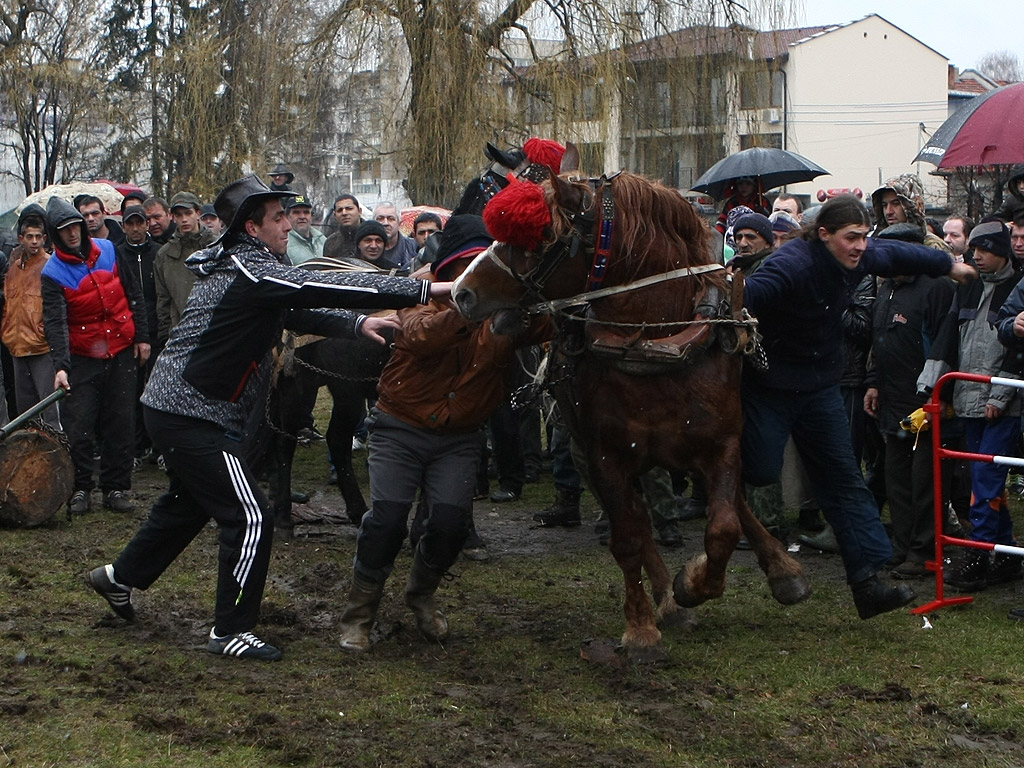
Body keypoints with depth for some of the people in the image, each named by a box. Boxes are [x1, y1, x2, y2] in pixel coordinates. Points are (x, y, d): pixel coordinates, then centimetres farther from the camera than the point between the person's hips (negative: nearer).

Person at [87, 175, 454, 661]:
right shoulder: (248, 271, -19)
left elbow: (296, 312, 18)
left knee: (189, 503, 28)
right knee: (250, 517, -8)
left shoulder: (233, 266, 13)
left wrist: (358, 324, 3)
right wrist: (425, 290, -28)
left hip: (174, 407, 11)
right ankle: (231, 631, -2)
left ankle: (119, 577, 42)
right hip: (192, 416, -11)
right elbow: (323, 288, -26)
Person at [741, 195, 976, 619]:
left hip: (820, 388, 7)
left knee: (843, 479, 3)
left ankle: (868, 582, 2)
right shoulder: (791, 266, -27)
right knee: (762, 471, -10)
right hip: (769, 386, -7)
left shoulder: (859, 259, -3)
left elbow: (896, 254, 18)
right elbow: (745, 297, -39)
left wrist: (948, 265, 33)